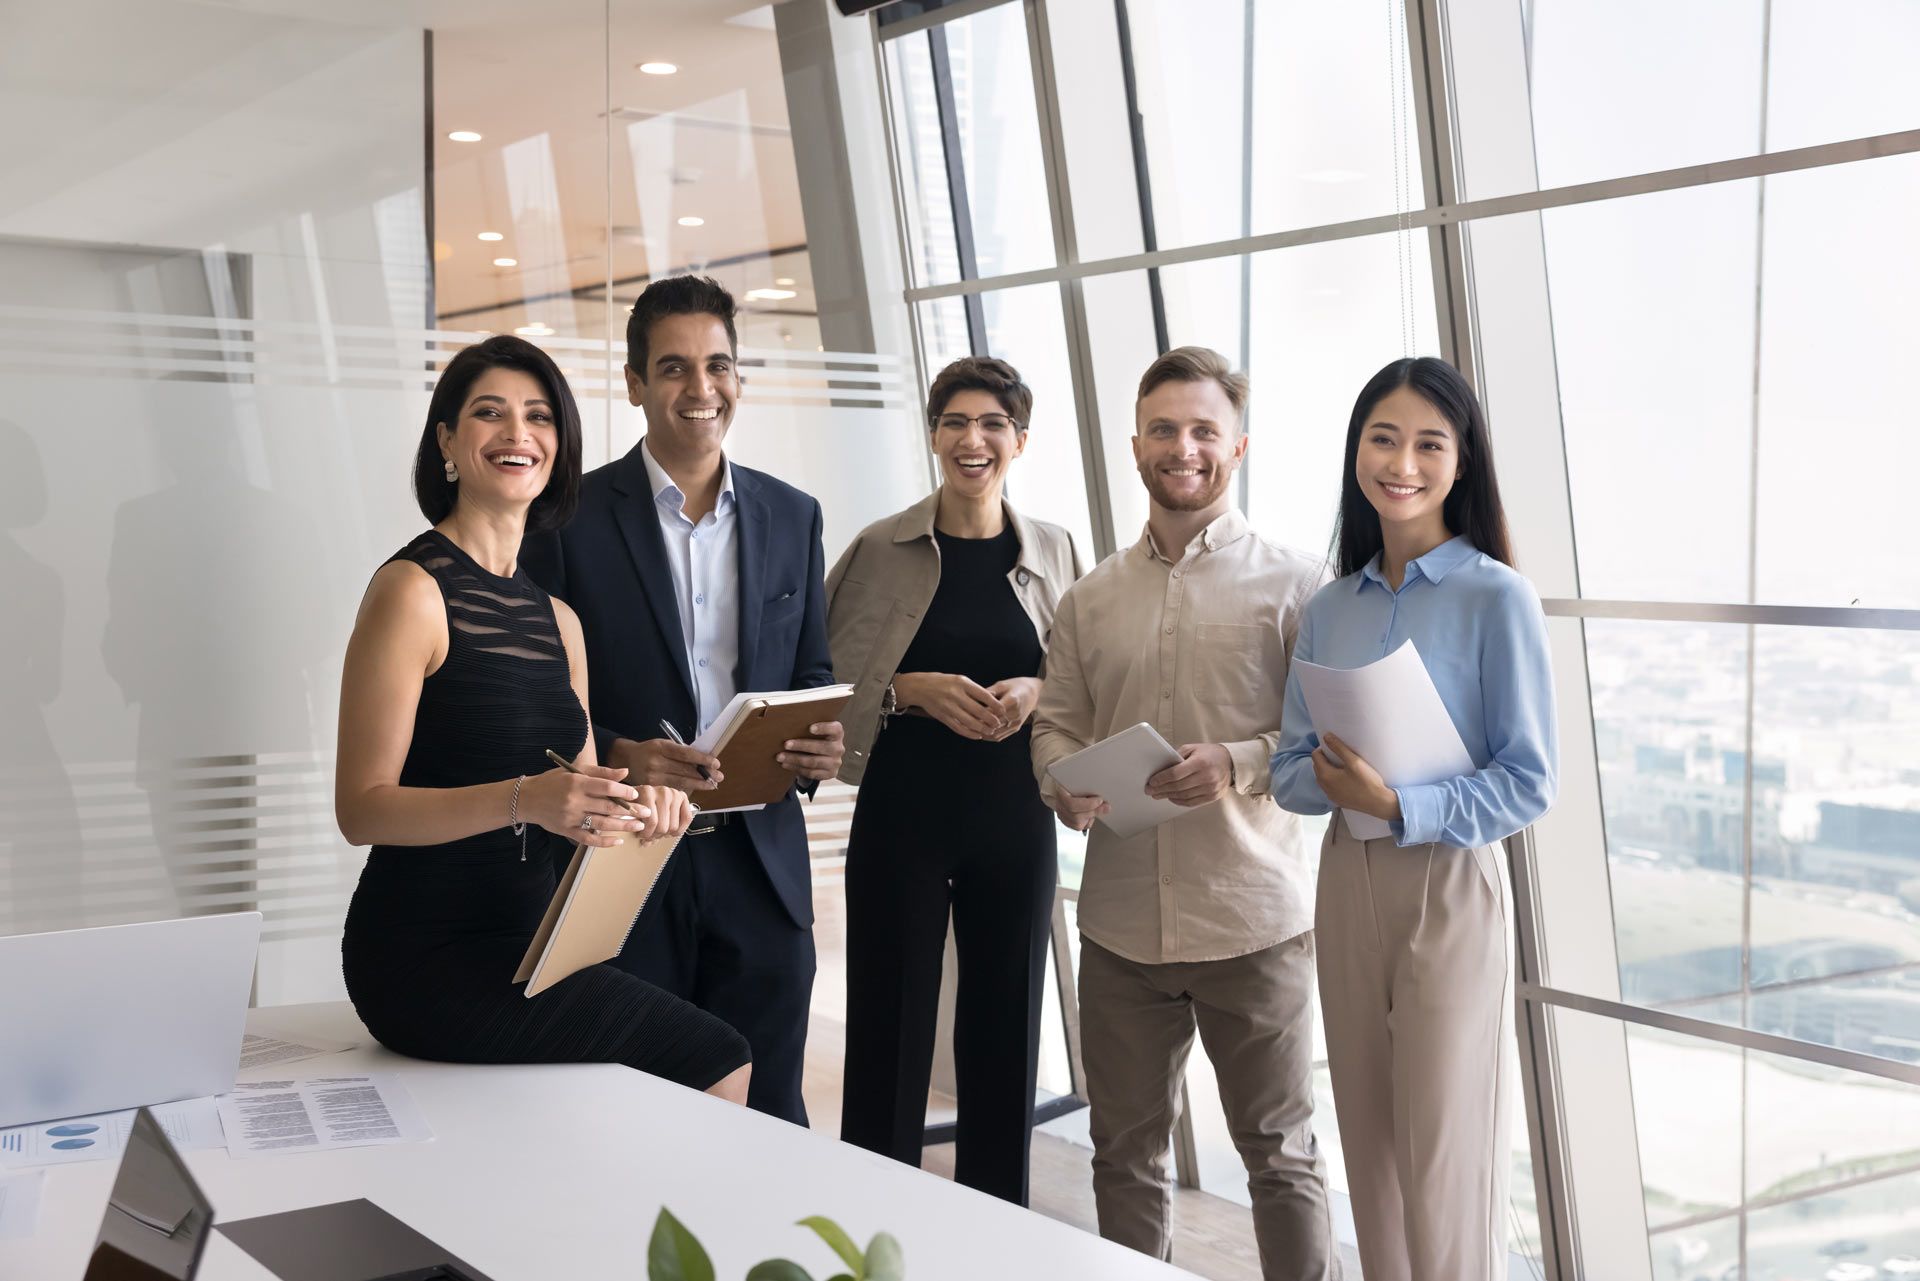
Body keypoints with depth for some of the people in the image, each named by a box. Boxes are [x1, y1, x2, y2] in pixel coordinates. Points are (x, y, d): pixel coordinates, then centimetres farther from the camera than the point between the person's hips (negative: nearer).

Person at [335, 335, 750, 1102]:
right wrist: (523, 800, -27)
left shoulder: (558, 619, 15)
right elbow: (361, 808, -14)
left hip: (524, 944, 7)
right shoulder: (414, 590, -8)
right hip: (429, 959, -7)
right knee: (718, 1066, -16)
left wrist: (638, 801, -2)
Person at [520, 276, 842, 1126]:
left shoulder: (792, 517, 10)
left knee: (769, 1121, 7)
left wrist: (820, 744, -5)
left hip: (760, 858, 3)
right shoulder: (572, 515, -2)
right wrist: (615, 757, -20)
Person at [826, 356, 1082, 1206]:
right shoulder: (881, 548, -1)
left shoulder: (1052, 553, 6)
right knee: (891, 1024, 2)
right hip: (902, 810, -2)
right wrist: (916, 690, -15)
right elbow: (829, 680, 0)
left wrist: (1034, 693, -9)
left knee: (1005, 1025, 8)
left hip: (1014, 815, 2)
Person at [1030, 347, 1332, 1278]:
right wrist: (1065, 785, -7)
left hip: (1252, 921, -4)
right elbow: (1055, 723, 14)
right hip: (1120, 922, 4)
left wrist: (1238, 765, -20)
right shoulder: (1090, 599, 11)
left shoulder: (1293, 584, -2)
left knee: (1279, 1154, 7)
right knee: (1125, 1151, 14)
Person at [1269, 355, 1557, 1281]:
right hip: (1346, 883, 5)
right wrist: (1337, 781, -15)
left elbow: (1529, 784, -11)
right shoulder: (1330, 608, 7)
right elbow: (1290, 768, 7)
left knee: (1445, 1172, 0)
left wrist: (1398, 805, -23)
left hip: (1449, 886, -5)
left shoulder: (1496, 598, -9)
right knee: (1371, 1156, 14)